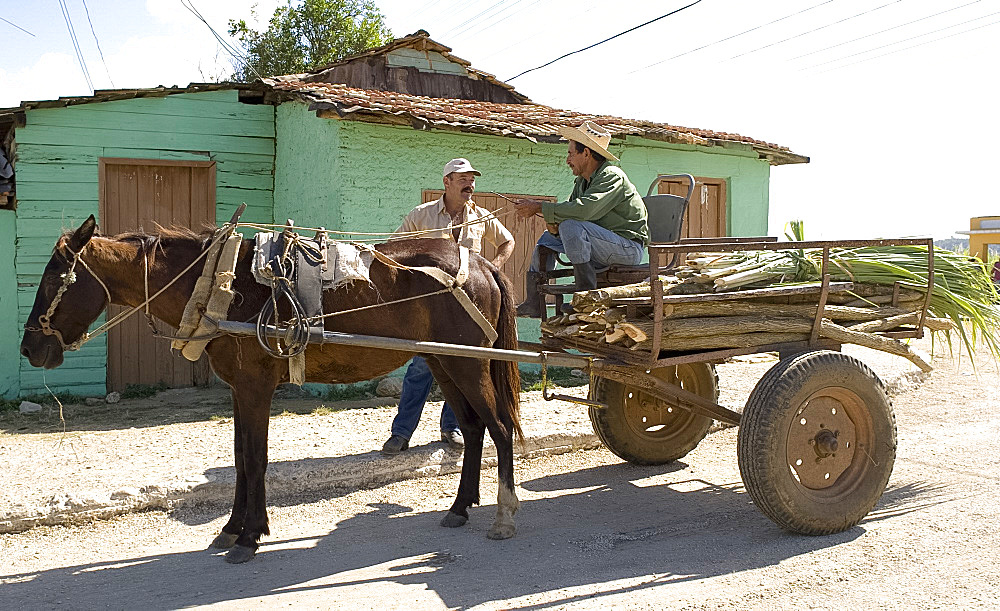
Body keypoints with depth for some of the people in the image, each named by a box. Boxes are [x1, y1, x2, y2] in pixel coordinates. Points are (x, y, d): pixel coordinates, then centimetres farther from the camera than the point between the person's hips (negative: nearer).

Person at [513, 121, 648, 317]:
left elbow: (584, 209, -32)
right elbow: (570, 210, 12)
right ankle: (533, 304, 12)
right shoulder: (582, 182, 12)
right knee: (547, 238, 15)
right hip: (604, 249, 9)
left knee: (571, 226, -28)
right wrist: (554, 225, -13)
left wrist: (539, 207, -24)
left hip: (629, 246, -9)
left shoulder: (611, 176, -17)